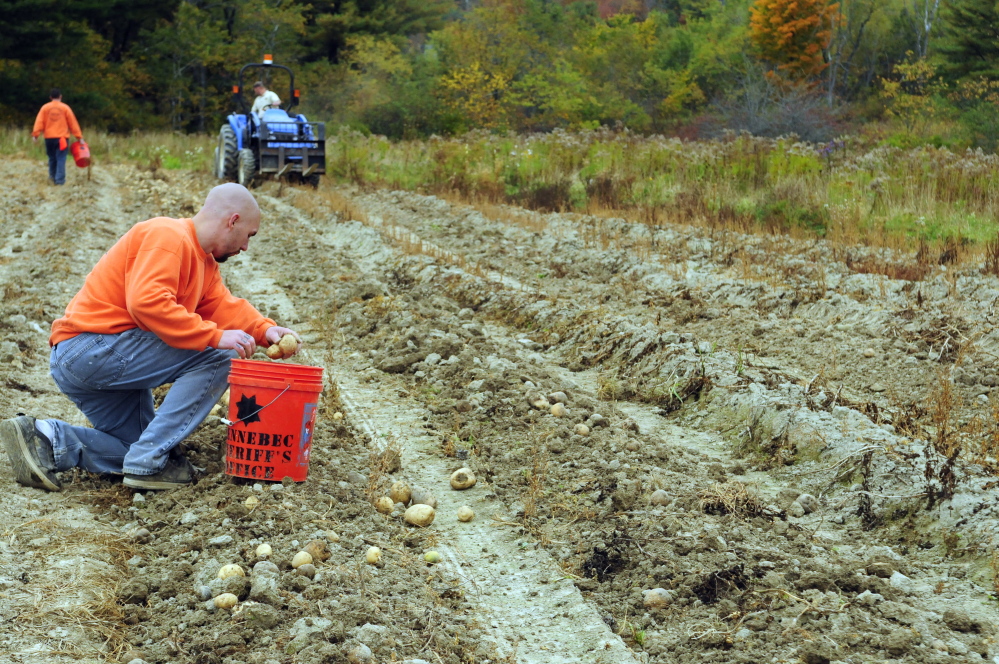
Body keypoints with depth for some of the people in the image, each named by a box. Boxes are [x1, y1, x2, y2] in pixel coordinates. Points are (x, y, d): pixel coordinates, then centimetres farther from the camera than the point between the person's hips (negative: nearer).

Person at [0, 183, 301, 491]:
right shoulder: (168, 237, -16)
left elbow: (223, 305, 12)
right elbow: (147, 302, -29)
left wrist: (265, 329, -6)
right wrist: (214, 336, -28)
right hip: (92, 347, -11)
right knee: (216, 358, -16)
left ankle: (44, 438, 3)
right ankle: (148, 462, -15)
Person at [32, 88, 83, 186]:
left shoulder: (45, 108, 4)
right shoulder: (65, 108, 1)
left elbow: (39, 122, -3)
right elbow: (73, 123, 2)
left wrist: (35, 134, -5)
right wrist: (79, 137, 5)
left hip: (49, 137, 2)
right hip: (62, 137, -2)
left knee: (52, 158, 16)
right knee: (61, 159, -4)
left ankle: (52, 177, 23)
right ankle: (60, 180, -12)